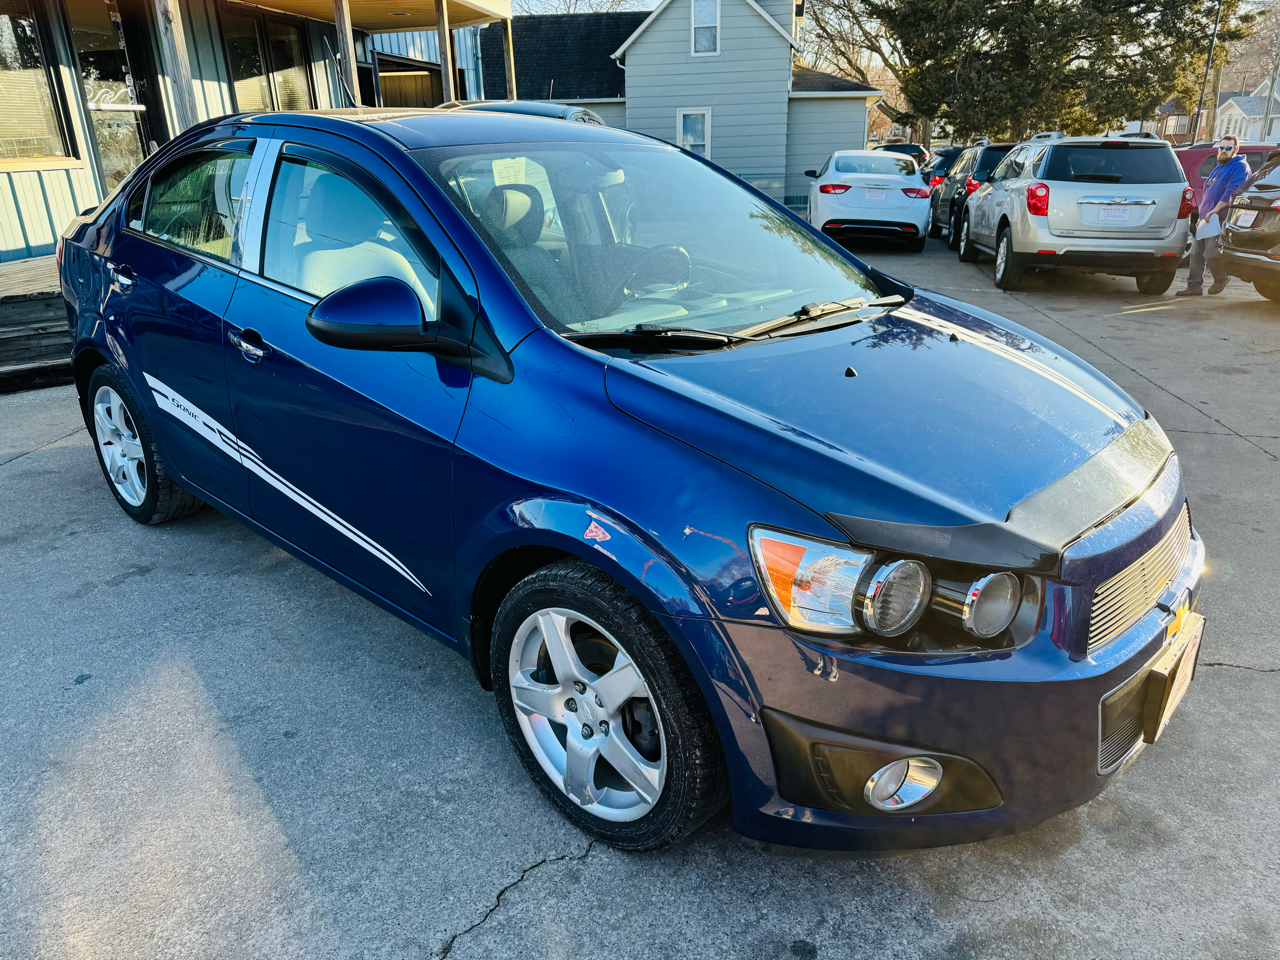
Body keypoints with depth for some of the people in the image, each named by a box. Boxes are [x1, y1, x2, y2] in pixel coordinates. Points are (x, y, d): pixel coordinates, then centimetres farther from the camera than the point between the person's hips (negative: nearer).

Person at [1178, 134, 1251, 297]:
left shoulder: (1239, 167, -5)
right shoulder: (1219, 167, 25)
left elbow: (1231, 192, -18)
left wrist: (1214, 211, -23)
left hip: (1221, 219, -9)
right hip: (1207, 220, 9)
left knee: (1210, 253, -16)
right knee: (1196, 252, 4)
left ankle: (1221, 278, 8)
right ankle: (1194, 286, 7)